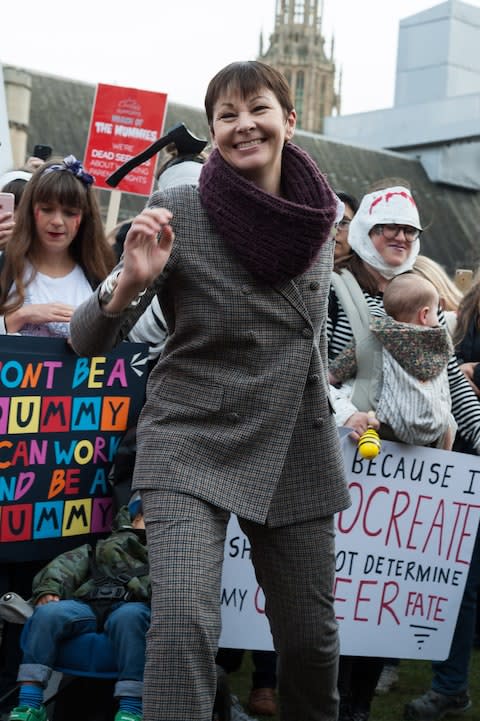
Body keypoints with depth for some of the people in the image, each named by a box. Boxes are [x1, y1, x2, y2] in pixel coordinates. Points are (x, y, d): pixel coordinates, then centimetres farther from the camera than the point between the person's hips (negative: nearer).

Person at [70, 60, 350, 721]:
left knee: (310, 636, 11)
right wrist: (128, 283, -31)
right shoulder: (177, 212, -10)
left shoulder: (321, 213, 3)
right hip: (193, 447, -4)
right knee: (184, 625, -23)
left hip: (299, 451, 4)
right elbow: (89, 340, -11)